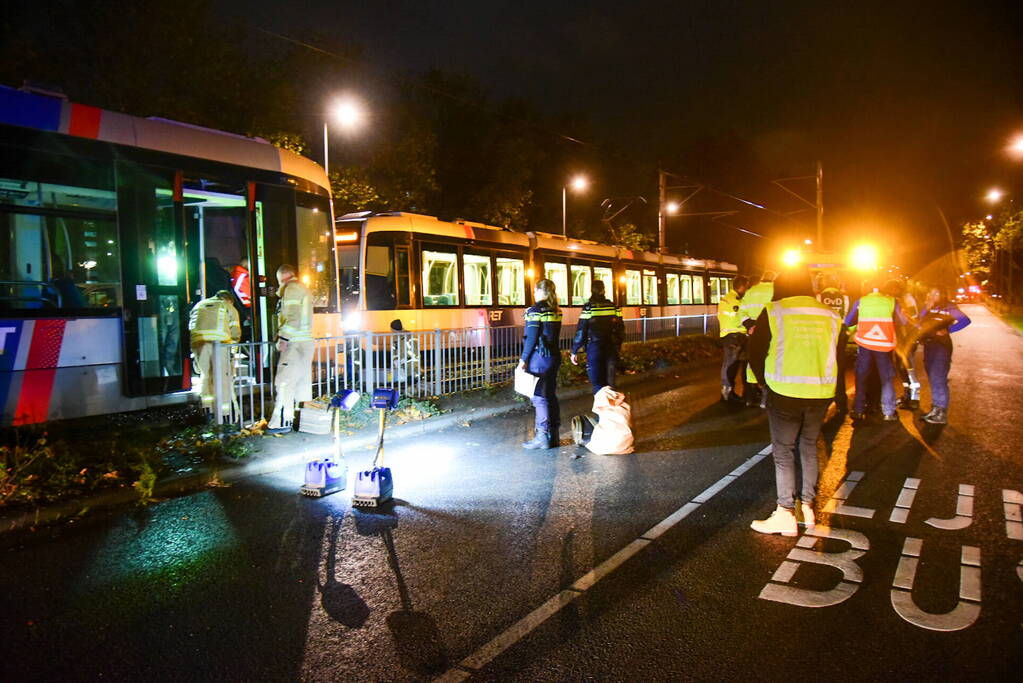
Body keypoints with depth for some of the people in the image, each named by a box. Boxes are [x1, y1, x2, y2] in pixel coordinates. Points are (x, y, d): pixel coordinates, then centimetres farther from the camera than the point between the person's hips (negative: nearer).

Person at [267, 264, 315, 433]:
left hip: (295, 343, -10)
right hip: (307, 341, 10)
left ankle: (282, 421, -12)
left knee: (284, 381, -10)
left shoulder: (290, 288, -7)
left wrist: (283, 338, -18)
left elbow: (292, 317, -19)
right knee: (303, 381, 12)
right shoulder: (304, 289, 23)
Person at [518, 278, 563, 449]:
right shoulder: (556, 311, 9)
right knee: (551, 395, 13)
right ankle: (553, 434, 20)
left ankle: (542, 437, 2)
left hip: (538, 358, -7)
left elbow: (531, 338, -13)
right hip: (554, 356, 7)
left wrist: (523, 359, -9)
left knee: (539, 397, -2)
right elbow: (555, 335, 10)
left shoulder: (534, 311, -12)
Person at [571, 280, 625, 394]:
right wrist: (618, 347, 20)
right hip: (612, 349, 4)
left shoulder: (588, 307, -8)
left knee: (598, 384, 2)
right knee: (610, 381, 14)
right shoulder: (614, 307, 3)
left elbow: (581, 331, -9)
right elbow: (621, 329, 7)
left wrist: (574, 351, -1)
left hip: (595, 349, -4)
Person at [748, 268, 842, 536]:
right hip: (821, 393, 4)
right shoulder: (830, 316, 7)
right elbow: (837, 355, 8)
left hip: (784, 393, -4)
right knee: (809, 447, 18)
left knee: (783, 452, 4)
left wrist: (764, 381, 11)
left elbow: (755, 353, -4)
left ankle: (786, 514, 4)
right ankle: (807, 506, 24)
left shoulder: (773, 312, -6)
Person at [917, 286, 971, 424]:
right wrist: (927, 309, -6)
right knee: (932, 379, 14)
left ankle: (942, 414, -4)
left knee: (939, 380, -8)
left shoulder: (948, 308, -8)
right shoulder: (927, 306, 12)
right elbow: (921, 324, 4)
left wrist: (947, 330, -20)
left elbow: (965, 320, -21)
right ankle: (935, 409, 24)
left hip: (941, 345, -7)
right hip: (929, 344, 7)